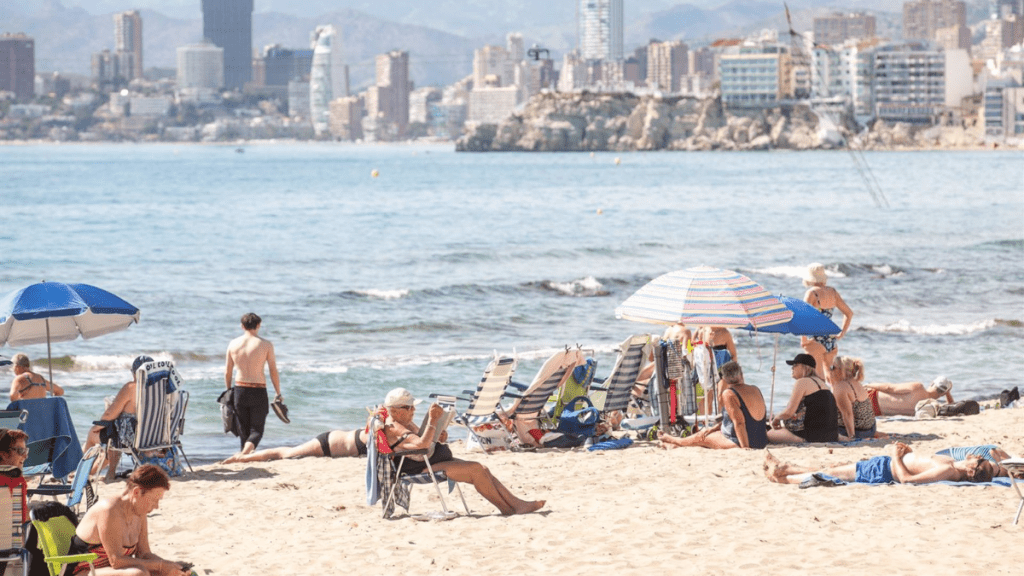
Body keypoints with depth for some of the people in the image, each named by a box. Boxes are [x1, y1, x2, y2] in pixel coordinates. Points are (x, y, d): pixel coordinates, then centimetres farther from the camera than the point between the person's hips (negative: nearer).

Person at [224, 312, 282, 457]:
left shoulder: (233, 344, 3)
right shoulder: (266, 345, -5)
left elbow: (227, 373, 8)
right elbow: (274, 372, -4)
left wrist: (229, 392, 21)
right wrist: (278, 394, 7)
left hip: (239, 390, 3)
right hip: (258, 391, -3)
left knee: (243, 430, 15)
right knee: (257, 430, 3)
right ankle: (245, 453, -23)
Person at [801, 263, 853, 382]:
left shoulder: (812, 293, -10)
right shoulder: (833, 292, 10)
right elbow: (849, 313, 17)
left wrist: (803, 339, -14)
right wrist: (841, 334, 20)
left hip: (816, 340, -7)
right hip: (831, 340, 7)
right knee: (827, 374, 18)